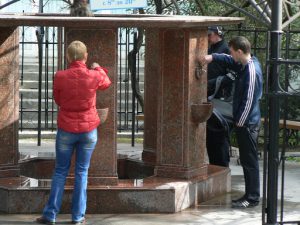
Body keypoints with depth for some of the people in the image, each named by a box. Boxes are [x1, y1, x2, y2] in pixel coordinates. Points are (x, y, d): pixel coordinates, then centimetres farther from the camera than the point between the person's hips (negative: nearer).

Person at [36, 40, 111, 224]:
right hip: (88, 129, 0)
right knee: (82, 171, 9)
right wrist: (99, 69, 33)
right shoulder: (94, 76, -9)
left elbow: (58, 100, 5)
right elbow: (107, 83, 15)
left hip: (66, 130, 0)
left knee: (60, 171, 11)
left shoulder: (60, 77, -11)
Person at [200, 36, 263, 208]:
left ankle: (252, 198, 1)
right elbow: (229, 61, 27)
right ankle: (251, 195, 20)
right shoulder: (245, 65, 8)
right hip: (245, 122, 10)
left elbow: (249, 100, -21)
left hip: (248, 123, -10)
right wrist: (212, 57, 12)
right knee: (247, 160, 13)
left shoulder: (252, 71, -20)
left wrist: (240, 121, -16)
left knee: (249, 161, -4)